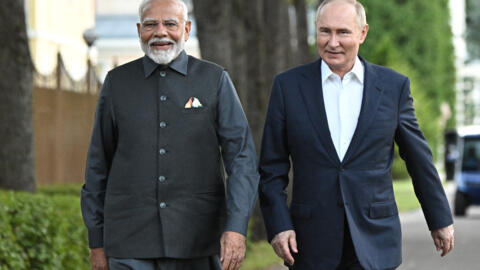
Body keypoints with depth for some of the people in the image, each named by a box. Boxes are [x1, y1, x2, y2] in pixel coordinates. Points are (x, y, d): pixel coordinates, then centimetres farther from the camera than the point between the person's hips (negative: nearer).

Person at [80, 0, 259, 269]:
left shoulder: (216, 80, 5)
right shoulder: (117, 83, 8)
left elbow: (242, 158, -1)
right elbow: (98, 165, 12)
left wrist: (236, 227, -15)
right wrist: (97, 242, 10)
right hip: (130, 244, 0)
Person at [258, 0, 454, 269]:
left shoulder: (393, 86, 3)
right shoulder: (289, 85, 3)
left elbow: (419, 159, 11)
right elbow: (272, 166, 4)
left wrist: (441, 219, 16)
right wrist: (278, 225, -6)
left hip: (373, 241, 0)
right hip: (313, 244, 1)